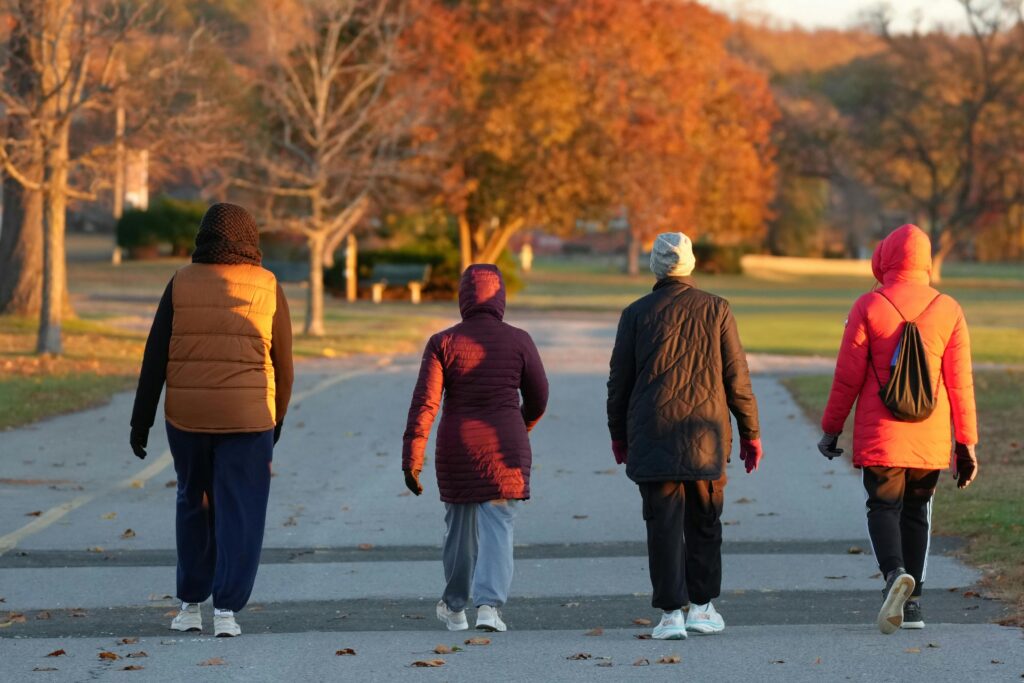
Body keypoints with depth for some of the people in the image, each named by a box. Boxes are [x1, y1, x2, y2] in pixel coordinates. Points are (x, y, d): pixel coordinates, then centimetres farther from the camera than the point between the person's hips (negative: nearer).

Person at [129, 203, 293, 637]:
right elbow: (282, 361, 4)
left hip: (187, 414, 2)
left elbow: (156, 355, -2)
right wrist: (277, 418, 17)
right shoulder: (267, 288, 0)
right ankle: (226, 609, -6)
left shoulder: (181, 284, 1)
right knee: (239, 515, 3)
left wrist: (142, 419, 2)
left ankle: (190, 605, 19)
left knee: (194, 504, 18)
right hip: (247, 417, -2)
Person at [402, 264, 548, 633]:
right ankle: (489, 605, -21)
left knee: (459, 523, 18)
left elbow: (424, 403, -11)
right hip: (505, 447, -1)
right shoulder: (519, 341, -3)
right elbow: (538, 398, 5)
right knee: (497, 525, -2)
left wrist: (412, 459, -9)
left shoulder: (443, 343, -5)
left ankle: (454, 607, 32)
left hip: (456, 449, 1)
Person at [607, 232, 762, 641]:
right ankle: (701, 608, 15)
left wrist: (618, 434, 16)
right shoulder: (716, 310, 1)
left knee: (664, 525, -1)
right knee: (703, 523, 12)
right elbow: (736, 376, 0)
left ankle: (671, 613, -6)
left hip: (652, 435, -1)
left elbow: (619, 379, 4)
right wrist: (750, 433, 8)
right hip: (706, 435, 1)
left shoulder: (637, 314, 1)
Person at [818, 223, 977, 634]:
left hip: (879, 436, -2)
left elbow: (848, 377, -6)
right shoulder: (948, 311, 0)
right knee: (916, 512, 13)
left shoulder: (868, 307, -6)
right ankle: (912, 602, 11)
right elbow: (959, 382, 1)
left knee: (884, 508, 2)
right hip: (930, 438, 3)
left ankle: (895, 573, -26)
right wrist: (966, 443, 6)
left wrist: (831, 428, 5)